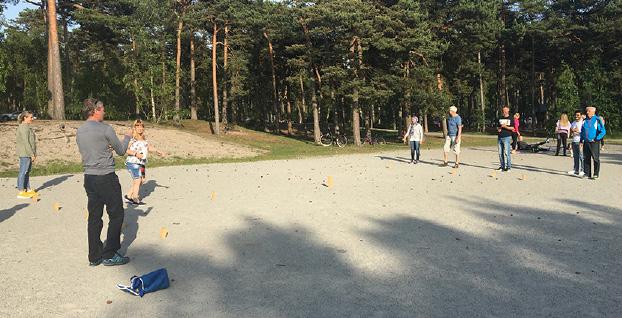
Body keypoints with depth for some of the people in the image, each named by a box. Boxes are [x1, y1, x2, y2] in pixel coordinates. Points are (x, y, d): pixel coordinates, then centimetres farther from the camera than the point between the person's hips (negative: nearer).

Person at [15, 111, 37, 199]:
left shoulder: (27, 127, 17)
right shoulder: (23, 128, -14)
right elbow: (26, 142, -19)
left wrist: (34, 154, 17)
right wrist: (32, 154, -18)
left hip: (28, 153, 10)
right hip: (25, 153, -10)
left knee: (27, 172, 14)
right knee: (23, 172, -6)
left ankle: (28, 189, 22)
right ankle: (21, 192, -3)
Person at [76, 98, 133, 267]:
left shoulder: (80, 131, 9)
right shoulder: (105, 128, -11)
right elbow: (121, 151, -1)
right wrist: (127, 137, 15)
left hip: (89, 178, 7)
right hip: (106, 177, -7)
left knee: (94, 217, 11)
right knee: (116, 214, 4)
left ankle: (94, 256, 15)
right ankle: (110, 255, 5)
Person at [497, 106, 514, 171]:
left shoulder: (510, 118, 2)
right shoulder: (500, 118, 18)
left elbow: (512, 128, -4)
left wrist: (505, 126, -18)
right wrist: (498, 128, 2)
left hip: (507, 137, -5)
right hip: (500, 137, 5)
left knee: (507, 152, -10)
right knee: (500, 153, 6)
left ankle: (508, 166, -4)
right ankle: (502, 166, 14)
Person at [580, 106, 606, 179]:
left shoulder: (597, 120, -6)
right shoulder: (585, 121, 11)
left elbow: (603, 131, -8)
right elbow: (582, 131, 22)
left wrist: (596, 139, -14)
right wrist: (581, 140, 13)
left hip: (594, 143, -5)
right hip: (586, 142, 5)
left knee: (596, 158, -1)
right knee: (586, 158, 6)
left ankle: (596, 174, 5)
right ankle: (587, 173, 13)